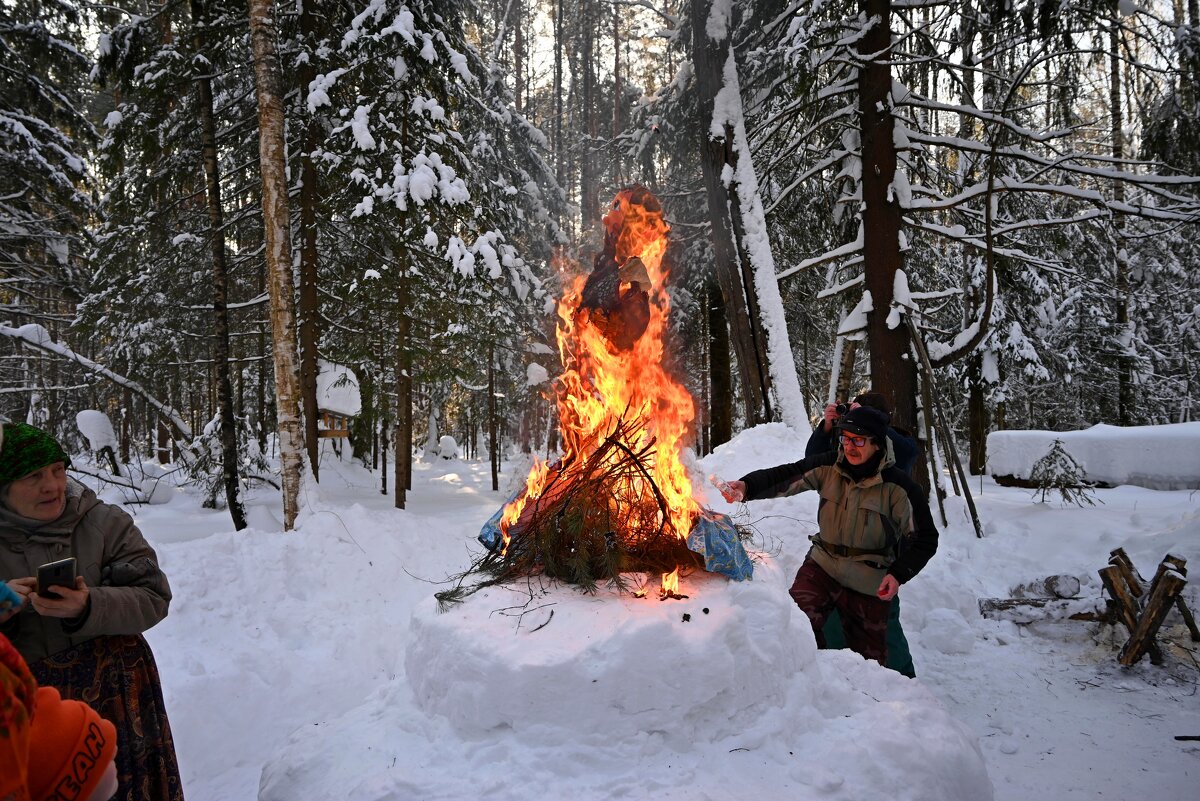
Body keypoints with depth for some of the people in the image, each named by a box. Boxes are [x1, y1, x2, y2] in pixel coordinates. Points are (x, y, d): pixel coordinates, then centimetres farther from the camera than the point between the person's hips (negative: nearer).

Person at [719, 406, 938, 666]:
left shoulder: (898, 486, -13)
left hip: (869, 583, -1)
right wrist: (747, 486, -32)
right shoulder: (829, 467, -5)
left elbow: (925, 538, -4)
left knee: (868, 657, 11)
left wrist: (899, 574, -17)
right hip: (822, 566, 1)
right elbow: (784, 476, -14)